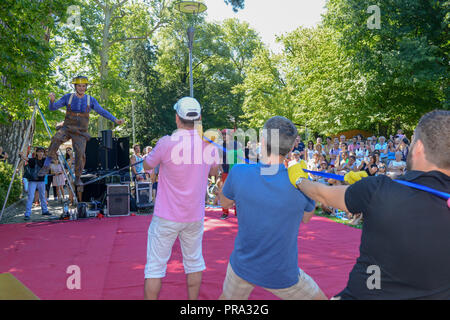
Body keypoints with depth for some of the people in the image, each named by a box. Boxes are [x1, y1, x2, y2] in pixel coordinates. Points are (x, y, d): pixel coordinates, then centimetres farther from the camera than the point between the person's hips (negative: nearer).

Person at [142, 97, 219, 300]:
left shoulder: (167, 143, -18)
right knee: (194, 262, 19)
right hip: (195, 216, 4)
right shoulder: (210, 143, -5)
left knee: (155, 267, 6)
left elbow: (147, 166, 1)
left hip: (167, 216, -4)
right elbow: (214, 172, 13)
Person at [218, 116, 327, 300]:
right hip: (282, 277, -2)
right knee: (319, 297, 23)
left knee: (227, 297, 29)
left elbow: (225, 203, 4)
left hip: (242, 267, 2)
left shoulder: (239, 173, -18)